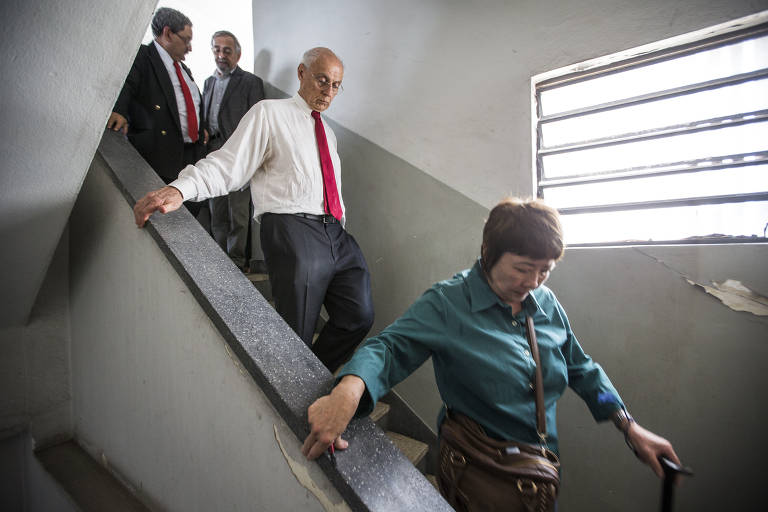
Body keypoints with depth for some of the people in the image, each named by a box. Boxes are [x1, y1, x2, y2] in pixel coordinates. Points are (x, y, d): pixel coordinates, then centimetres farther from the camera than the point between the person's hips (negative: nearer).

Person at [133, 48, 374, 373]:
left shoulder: (328, 133, 26)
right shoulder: (270, 113, 5)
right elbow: (228, 164, -7)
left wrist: (340, 230, 15)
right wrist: (179, 188, -24)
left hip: (337, 235, 7)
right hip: (294, 232, -7)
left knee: (359, 316, 0)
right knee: (295, 337, -5)